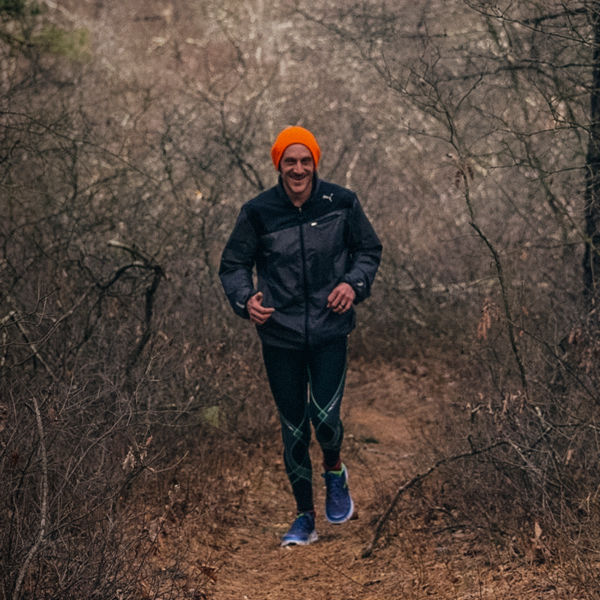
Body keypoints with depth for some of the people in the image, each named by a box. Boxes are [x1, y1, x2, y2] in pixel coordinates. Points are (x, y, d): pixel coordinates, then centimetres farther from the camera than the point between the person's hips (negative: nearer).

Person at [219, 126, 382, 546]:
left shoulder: (341, 203, -2)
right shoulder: (258, 213, -4)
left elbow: (370, 249, 12)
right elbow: (233, 264, 5)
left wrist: (354, 283, -7)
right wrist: (246, 299, -14)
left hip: (330, 331, -1)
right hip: (280, 335, 1)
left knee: (325, 417, -14)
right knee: (293, 428, 6)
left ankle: (335, 472, 21)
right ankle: (305, 517, 22)